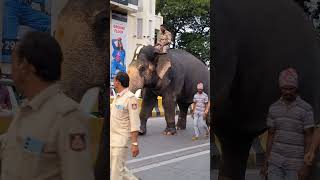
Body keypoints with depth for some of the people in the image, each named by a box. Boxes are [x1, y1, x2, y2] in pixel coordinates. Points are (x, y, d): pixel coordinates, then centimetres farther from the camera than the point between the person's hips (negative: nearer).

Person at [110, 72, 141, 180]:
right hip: (112, 139, 9)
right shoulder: (117, 97, 13)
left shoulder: (130, 98, -15)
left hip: (121, 140, -9)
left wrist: (135, 143, -21)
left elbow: (134, 123, -18)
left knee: (116, 171, -4)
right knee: (115, 167, 15)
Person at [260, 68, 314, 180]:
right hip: (276, 161, 3)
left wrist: (306, 166, -16)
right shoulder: (273, 108, 2)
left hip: (295, 163, -3)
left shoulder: (306, 109, -11)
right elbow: (271, 136, 6)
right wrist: (266, 162, 4)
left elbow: (309, 138, -11)